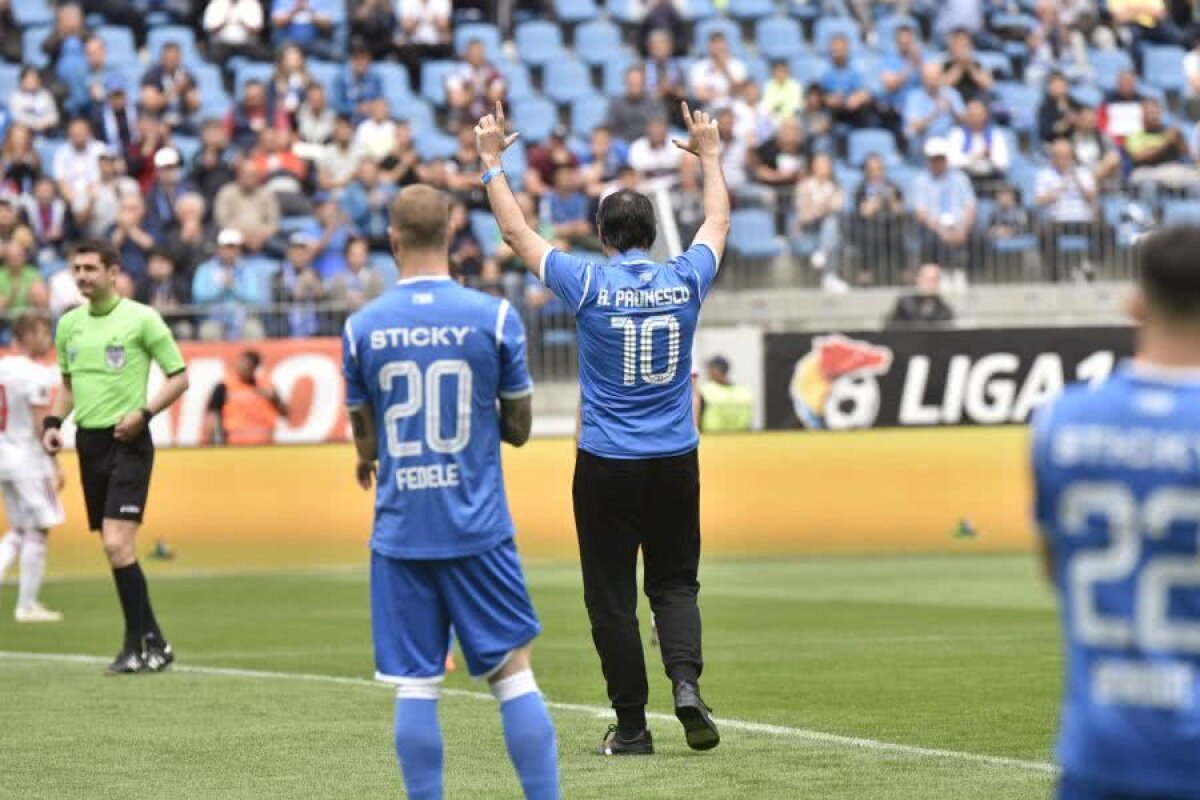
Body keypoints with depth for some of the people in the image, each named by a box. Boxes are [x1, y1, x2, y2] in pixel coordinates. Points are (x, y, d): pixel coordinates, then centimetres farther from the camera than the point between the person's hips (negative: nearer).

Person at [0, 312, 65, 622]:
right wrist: (55, 465, -12)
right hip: (29, 458, -7)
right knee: (37, 531, 1)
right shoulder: (36, 374, -15)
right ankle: (27, 605, 3)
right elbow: (41, 424, -17)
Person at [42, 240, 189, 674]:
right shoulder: (69, 324, 11)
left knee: (117, 543, -16)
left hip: (127, 441, -6)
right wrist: (53, 422, 7)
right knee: (113, 548, 6)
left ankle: (139, 644, -9)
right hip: (88, 441, 6)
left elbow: (179, 377, -3)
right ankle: (152, 642, 14)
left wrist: (143, 413, -16)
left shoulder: (141, 319, -7)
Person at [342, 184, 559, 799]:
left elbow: (366, 439, 6)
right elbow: (518, 427, 3)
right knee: (514, 671, 5)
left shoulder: (362, 327, 0)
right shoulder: (494, 317, -4)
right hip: (479, 528, -1)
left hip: (400, 533, 1)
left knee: (414, 687, 3)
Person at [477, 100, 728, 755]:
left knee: (612, 596, 4)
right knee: (674, 583, 14)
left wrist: (492, 160, 13)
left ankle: (631, 727, 5)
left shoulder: (589, 286, -9)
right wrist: (710, 153, 33)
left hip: (607, 467, -3)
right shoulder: (685, 282, -1)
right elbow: (718, 221, 19)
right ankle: (686, 681, -12)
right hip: (676, 462, 3)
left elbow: (516, 230, 2)